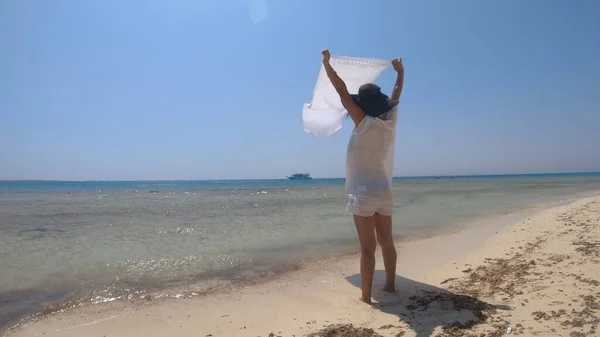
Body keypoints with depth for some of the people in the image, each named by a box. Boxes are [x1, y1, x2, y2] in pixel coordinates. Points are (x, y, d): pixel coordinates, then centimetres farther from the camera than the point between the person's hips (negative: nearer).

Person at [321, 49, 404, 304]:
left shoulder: (364, 122, -10)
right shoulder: (390, 120, 5)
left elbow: (343, 91, -8)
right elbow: (396, 96, 23)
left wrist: (327, 63, -1)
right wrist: (400, 72, 39)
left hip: (364, 193, -6)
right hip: (384, 191, 6)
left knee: (367, 247, -4)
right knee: (386, 242, 17)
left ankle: (366, 296, 2)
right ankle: (390, 284, 29)